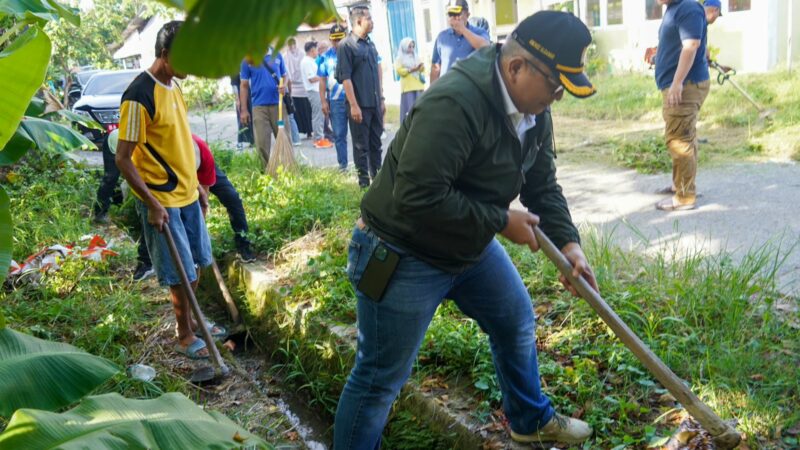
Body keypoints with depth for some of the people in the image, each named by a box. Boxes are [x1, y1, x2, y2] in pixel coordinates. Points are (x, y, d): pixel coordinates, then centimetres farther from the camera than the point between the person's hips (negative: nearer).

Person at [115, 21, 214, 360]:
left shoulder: (173, 86, 6)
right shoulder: (139, 97, -21)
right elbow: (123, 159, -19)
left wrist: (196, 185, 18)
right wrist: (152, 204, -20)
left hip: (187, 194, 8)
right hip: (162, 201, -8)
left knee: (195, 264, 17)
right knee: (181, 274, 2)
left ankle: (189, 319, 35)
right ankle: (185, 336, 20)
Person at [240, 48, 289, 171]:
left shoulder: (277, 55, 5)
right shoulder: (248, 59, 2)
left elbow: (284, 76, 14)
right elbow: (244, 85, 4)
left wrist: (284, 85, -11)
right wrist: (244, 110, 0)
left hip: (278, 104, 1)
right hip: (259, 106, -1)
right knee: (262, 142, -1)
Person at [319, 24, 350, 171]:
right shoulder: (326, 57, 5)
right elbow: (322, 80, 7)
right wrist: (324, 101, 1)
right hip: (335, 102, 1)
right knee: (339, 135, 6)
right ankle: (343, 165, 15)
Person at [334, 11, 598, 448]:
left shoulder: (533, 110, -2)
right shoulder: (453, 104, -33)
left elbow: (542, 183, 7)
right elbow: (418, 200, -37)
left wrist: (567, 242, -7)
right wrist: (502, 221, -25)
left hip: (471, 245, 9)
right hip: (404, 257, -9)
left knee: (517, 322, 21)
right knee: (381, 377, 1)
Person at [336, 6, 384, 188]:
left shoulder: (370, 44, 13)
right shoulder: (346, 45, -9)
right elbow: (345, 77, -14)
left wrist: (382, 99, 15)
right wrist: (354, 105, -18)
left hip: (375, 104, 7)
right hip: (360, 105, -7)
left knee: (376, 143, 12)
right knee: (361, 145, 2)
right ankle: (364, 181, 10)